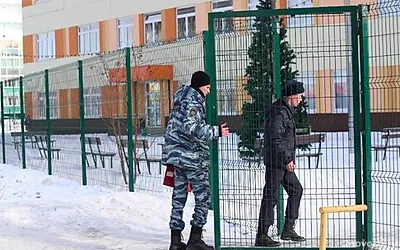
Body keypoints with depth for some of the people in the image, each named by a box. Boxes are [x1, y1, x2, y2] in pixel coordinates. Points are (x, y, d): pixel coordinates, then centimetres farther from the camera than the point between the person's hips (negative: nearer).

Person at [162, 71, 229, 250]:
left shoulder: (180, 101, 17)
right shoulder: (193, 102, -13)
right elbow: (192, 128, -24)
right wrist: (216, 131, -18)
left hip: (178, 156, 9)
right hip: (193, 158, -9)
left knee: (178, 198, 9)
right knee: (203, 197, -2)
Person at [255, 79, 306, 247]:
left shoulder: (286, 111, 15)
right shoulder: (280, 113, -18)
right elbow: (275, 139, -23)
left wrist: (289, 159, 22)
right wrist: (287, 160, -21)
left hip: (284, 162, 11)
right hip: (276, 161, -11)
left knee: (296, 190, 14)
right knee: (271, 196, -7)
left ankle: (288, 229, 19)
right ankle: (261, 236, -2)